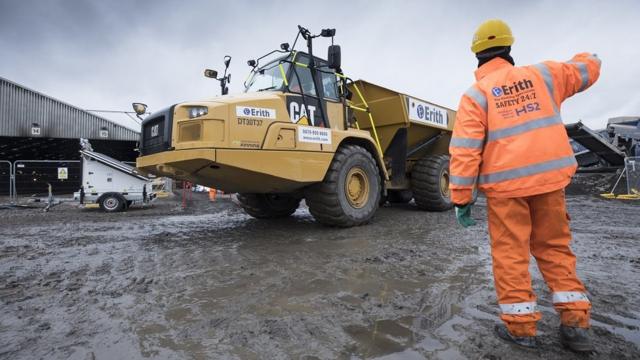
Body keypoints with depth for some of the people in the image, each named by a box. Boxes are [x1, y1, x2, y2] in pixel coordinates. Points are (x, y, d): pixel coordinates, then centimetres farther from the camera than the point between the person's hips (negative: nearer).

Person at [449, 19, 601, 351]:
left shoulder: (475, 94, -3)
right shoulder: (541, 74, 8)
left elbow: (464, 151, -12)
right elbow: (587, 70, 26)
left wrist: (461, 198, -8)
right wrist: (585, 58, 51)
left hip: (505, 184, -4)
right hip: (550, 178, 4)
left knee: (510, 252, 6)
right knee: (555, 248, 17)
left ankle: (520, 326, 13)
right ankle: (575, 322, 20)